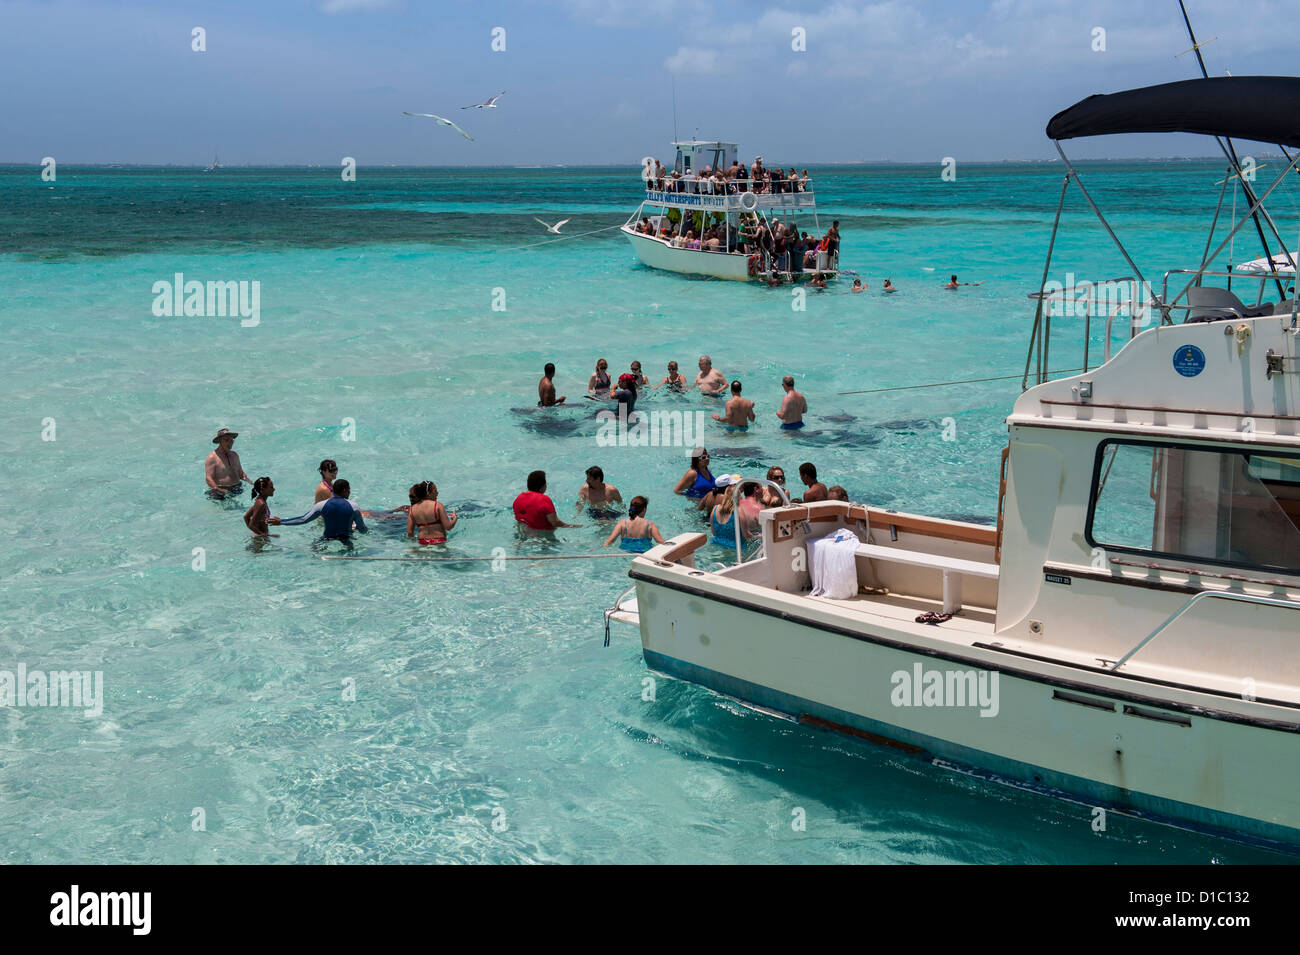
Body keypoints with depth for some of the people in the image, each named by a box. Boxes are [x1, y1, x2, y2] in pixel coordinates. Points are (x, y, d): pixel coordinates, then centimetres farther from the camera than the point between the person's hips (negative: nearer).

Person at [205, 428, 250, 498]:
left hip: (236, 489, 5)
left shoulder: (234, 455, 16)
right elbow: (208, 478, -14)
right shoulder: (212, 458, -7)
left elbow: (240, 473, 24)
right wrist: (218, 489, -30)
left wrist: (246, 479, 2)